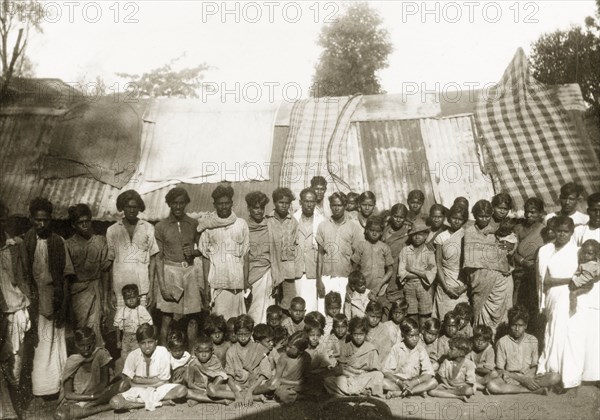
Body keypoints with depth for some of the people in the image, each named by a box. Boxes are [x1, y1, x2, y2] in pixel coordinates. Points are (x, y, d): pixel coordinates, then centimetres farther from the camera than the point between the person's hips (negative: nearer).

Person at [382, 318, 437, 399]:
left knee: (433, 382, -24)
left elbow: (428, 374, -9)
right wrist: (399, 383, -25)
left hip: (415, 382, 2)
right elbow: (386, 371, -9)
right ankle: (418, 391, -26)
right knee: (384, 382, -29)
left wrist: (413, 383, -23)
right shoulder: (396, 348, -3)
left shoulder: (421, 350, -1)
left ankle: (399, 393, -26)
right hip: (397, 381, -2)